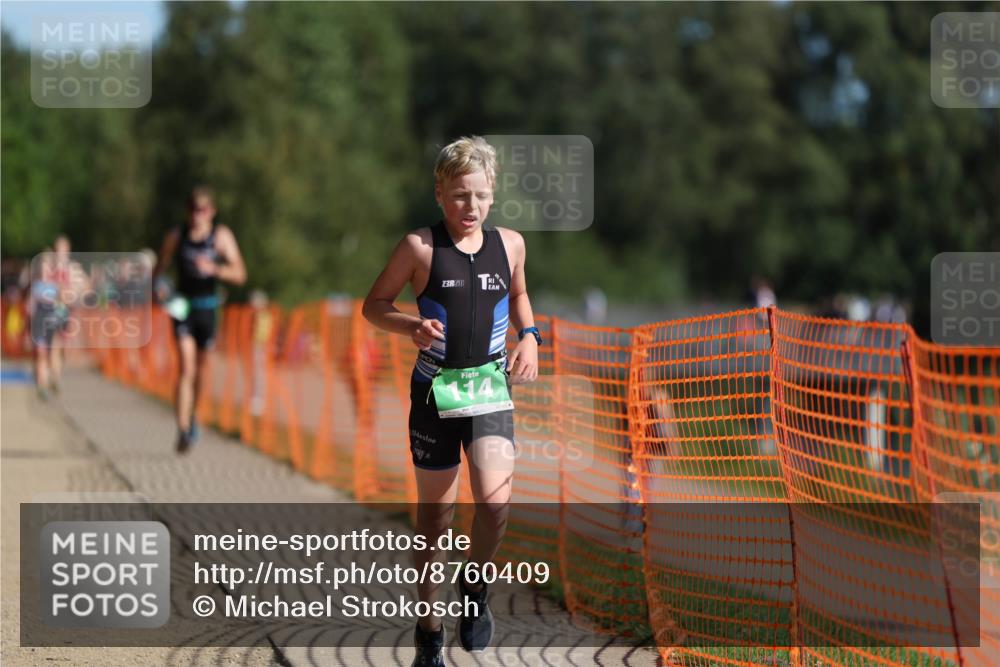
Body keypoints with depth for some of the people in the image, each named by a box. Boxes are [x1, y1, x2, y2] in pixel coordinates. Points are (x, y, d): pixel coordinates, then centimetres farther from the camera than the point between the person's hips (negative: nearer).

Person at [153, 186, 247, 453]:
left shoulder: (222, 236, -4)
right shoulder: (176, 236, -3)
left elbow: (240, 274, -9)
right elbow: (159, 269, 8)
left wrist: (214, 269, -27)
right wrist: (160, 286, -14)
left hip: (208, 308, 2)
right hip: (183, 306, -2)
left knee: (202, 367, 15)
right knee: (186, 368, -16)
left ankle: (192, 415, 42)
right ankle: (183, 431, -21)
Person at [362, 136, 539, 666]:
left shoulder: (510, 243, 3)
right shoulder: (420, 246, -7)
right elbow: (373, 305, 0)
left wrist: (528, 335, 4)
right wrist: (411, 326, -19)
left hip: (491, 387, 2)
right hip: (435, 388, -2)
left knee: (495, 500, -19)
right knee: (435, 510, 8)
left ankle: (474, 584, 11)